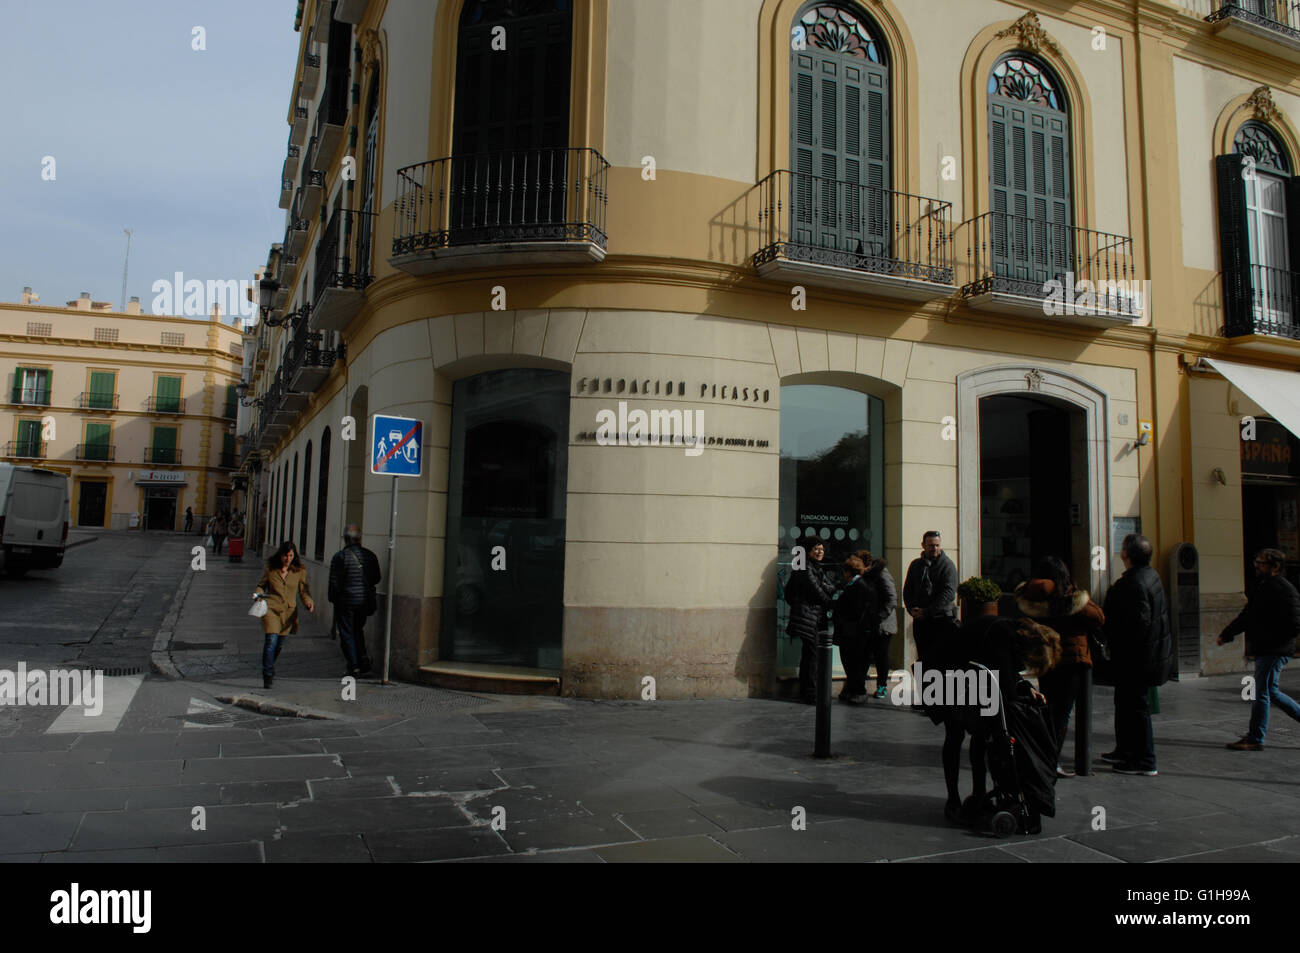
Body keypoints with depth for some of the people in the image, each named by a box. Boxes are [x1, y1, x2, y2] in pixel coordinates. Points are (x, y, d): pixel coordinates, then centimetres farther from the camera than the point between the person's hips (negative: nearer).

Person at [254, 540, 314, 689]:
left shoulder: (299, 571, 2)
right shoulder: (270, 568, 1)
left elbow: (303, 591, 5)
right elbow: (261, 585, 13)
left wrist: (309, 603, -13)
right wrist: (259, 594, -9)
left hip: (288, 611, 2)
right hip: (271, 608, -2)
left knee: (279, 644, 11)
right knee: (271, 640, -15)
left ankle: (268, 669, 38)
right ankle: (268, 677, -6)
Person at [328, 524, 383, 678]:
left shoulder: (340, 556, -11)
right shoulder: (370, 555, 2)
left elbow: (334, 582, -11)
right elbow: (376, 579, 9)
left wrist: (333, 598, 2)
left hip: (346, 602, -5)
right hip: (365, 601, 5)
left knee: (347, 634, 4)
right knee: (358, 631, 22)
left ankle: (354, 666, -1)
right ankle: (363, 659, 8)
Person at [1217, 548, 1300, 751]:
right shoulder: (1260, 586, 14)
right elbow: (1246, 616, 21)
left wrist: (1266, 639, -16)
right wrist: (1227, 634, 12)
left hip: (1275, 651, -9)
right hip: (1263, 650, 9)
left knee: (1262, 692, -4)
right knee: (1270, 692, 16)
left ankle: (1255, 739, 2)